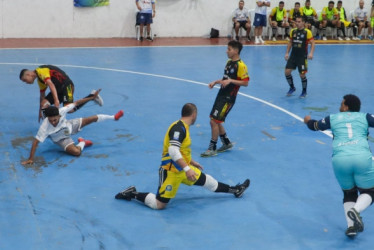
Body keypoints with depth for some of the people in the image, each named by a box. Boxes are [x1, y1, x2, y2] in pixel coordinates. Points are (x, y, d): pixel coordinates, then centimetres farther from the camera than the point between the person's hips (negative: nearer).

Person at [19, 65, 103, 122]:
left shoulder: (40, 71, -13)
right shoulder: (40, 80, 18)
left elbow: (50, 84, -27)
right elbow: (42, 96, 27)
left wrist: (56, 100, -36)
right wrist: (40, 112, 30)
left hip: (66, 85, -10)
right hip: (59, 88, 10)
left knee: (69, 109, -24)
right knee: (44, 104, -7)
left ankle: (92, 95, -9)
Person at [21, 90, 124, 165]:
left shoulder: (61, 111, -36)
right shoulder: (45, 127, -43)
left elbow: (76, 103, -25)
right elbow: (36, 142, -40)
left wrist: (92, 97, -20)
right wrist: (30, 159, -43)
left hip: (69, 125, 3)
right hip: (61, 139, -3)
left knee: (94, 118, 8)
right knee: (77, 152, -26)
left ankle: (113, 117, 37)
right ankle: (82, 142, 13)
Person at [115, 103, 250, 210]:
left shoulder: (183, 127, 10)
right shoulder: (178, 128, -21)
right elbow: (173, 151, -31)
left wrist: (192, 163, 34)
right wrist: (187, 169, -34)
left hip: (183, 169, 10)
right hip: (171, 171, -10)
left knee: (207, 180, 17)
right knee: (159, 204, -9)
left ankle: (234, 190, 32)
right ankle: (132, 194, 6)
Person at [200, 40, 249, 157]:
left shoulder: (240, 65, -15)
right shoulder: (229, 62, 12)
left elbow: (245, 82, -18)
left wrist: (230, 81, -26)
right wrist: (216, 82, 11)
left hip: (228, 98, -9)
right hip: (221, 95, 9)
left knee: (214, 121, -10)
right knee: (215, 121, 14)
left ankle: (212, 149, 2)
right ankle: (227, 143, 31)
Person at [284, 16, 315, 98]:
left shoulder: (307, 32, -8)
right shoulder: (293, 31, 6)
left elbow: (312, 43, -8)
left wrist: (311, 53, -22)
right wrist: (287, 53, 12)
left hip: (302, 57, -5)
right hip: (293, 55, 5)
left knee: (302, 75, -3)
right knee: (287, 72, -4)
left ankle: (304, 92, 18)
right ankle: (292, 87, 19)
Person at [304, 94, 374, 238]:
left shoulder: (333, 118, 21)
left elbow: (314, 126, 36)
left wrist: (308, 120, 59)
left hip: (340, 160, 2)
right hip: (362, 158, -2)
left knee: (349, 194, 21)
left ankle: (350, 225, 0)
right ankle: (356, 210, -20)